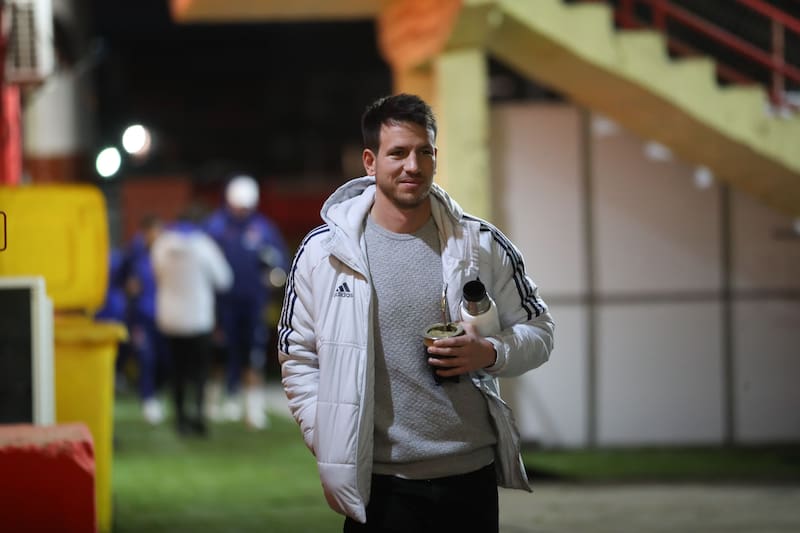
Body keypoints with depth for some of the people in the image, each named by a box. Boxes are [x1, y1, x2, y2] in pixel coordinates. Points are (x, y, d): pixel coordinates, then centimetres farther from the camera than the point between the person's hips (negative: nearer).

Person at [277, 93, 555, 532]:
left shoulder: (482, 245, 3)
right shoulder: (323, 252, -1)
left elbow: (537, 331, 10)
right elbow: (298, 359, 5)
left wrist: (490, 354, -11)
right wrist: (330, 449, -3)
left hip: (472, 477, 2)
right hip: (378, 484, -1)